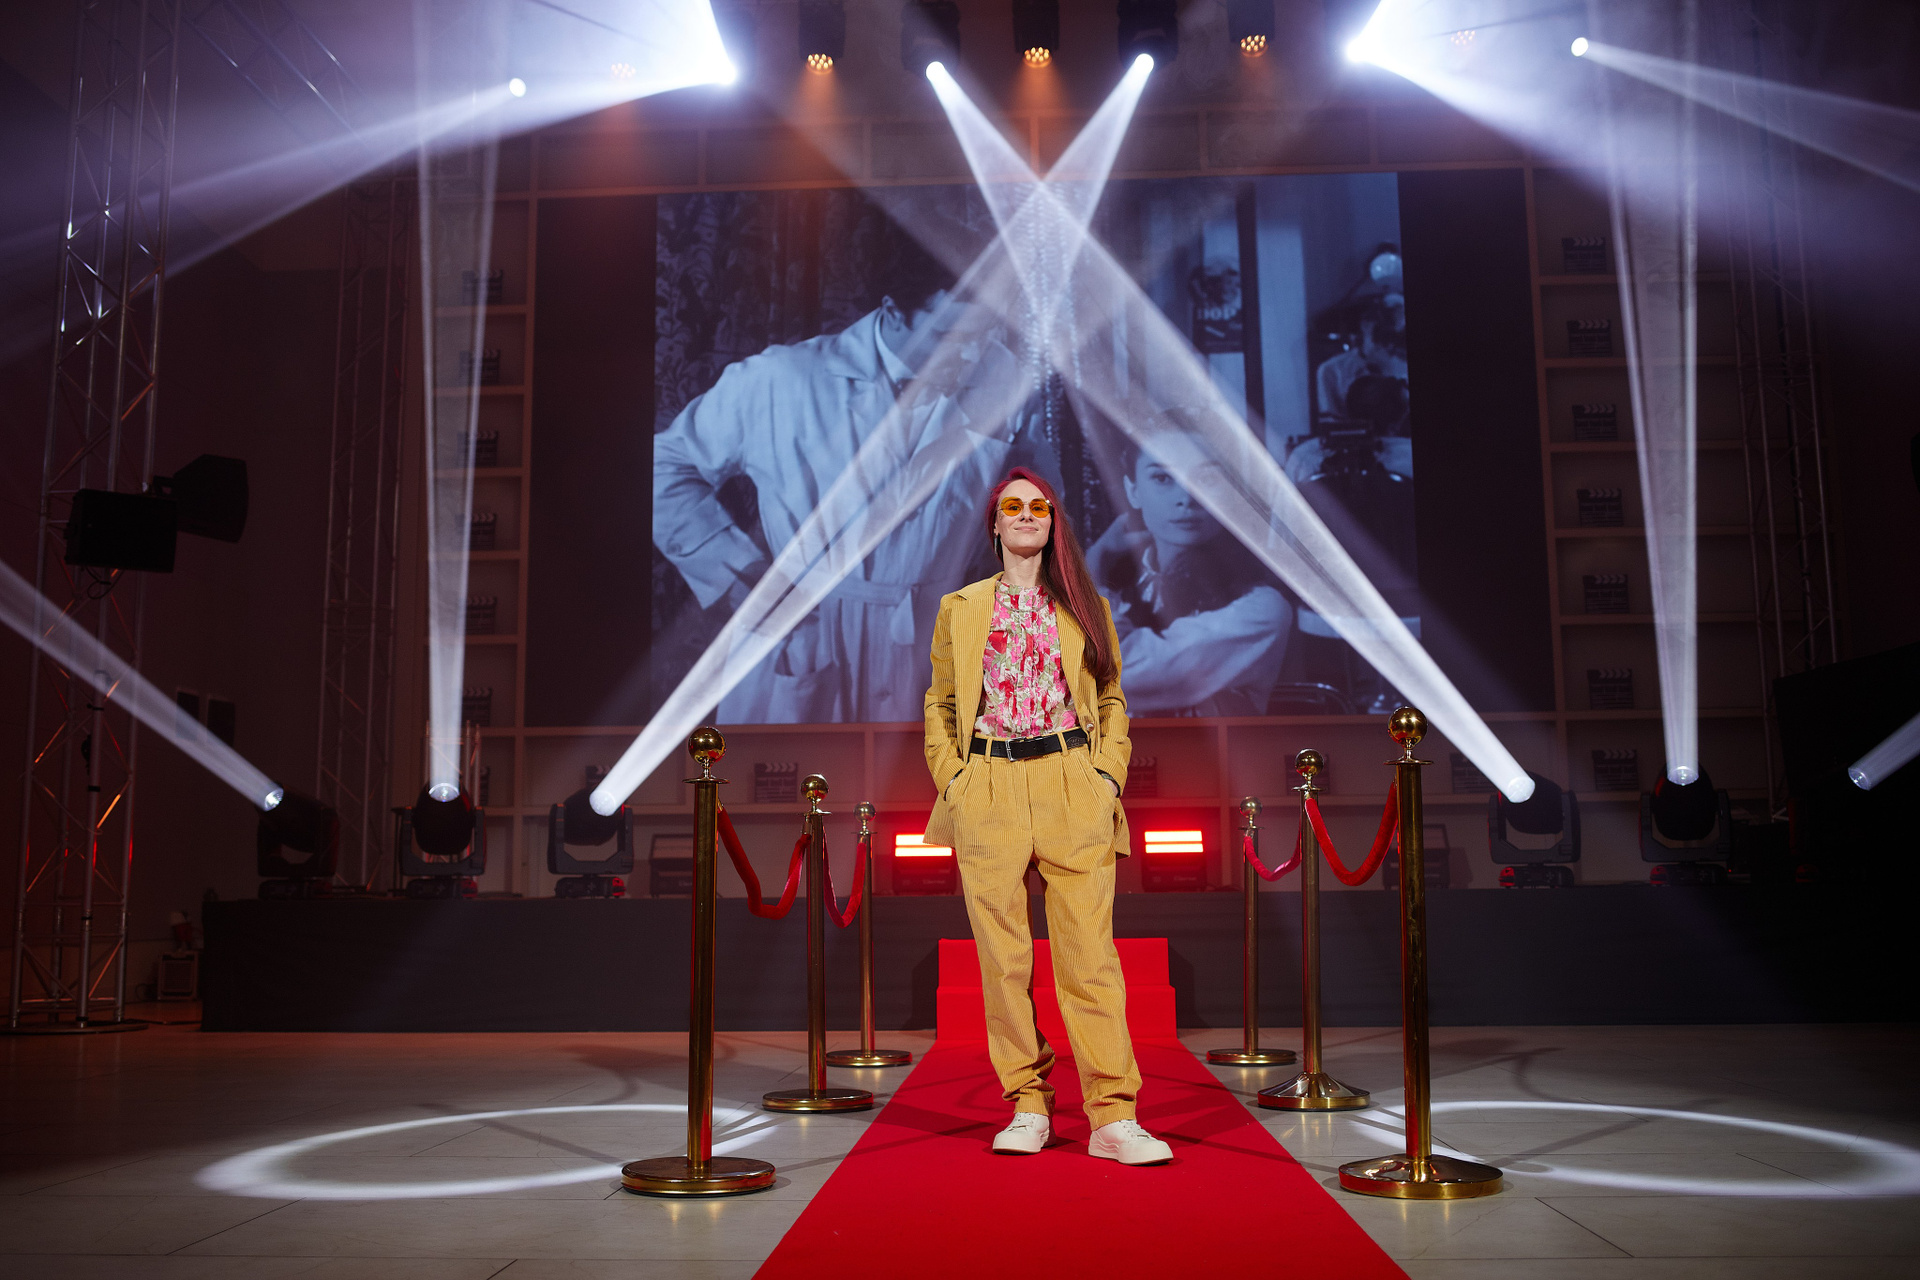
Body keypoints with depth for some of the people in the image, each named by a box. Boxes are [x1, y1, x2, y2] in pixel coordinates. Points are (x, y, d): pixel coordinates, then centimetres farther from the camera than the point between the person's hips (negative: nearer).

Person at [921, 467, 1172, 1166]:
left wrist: (1109, 773, 2)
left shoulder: (1085, 607, 15)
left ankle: (1113, 1118, -5)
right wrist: (951, 781, 3)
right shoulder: (959, 608, 15)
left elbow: (1111, 700, 16)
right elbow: (940, 706, 16)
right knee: (1003, 956, 0)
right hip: (988, 790, 1)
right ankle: (1027, 1107, 12)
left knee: (1089, 950, -7)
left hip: (1072, 786, 0)